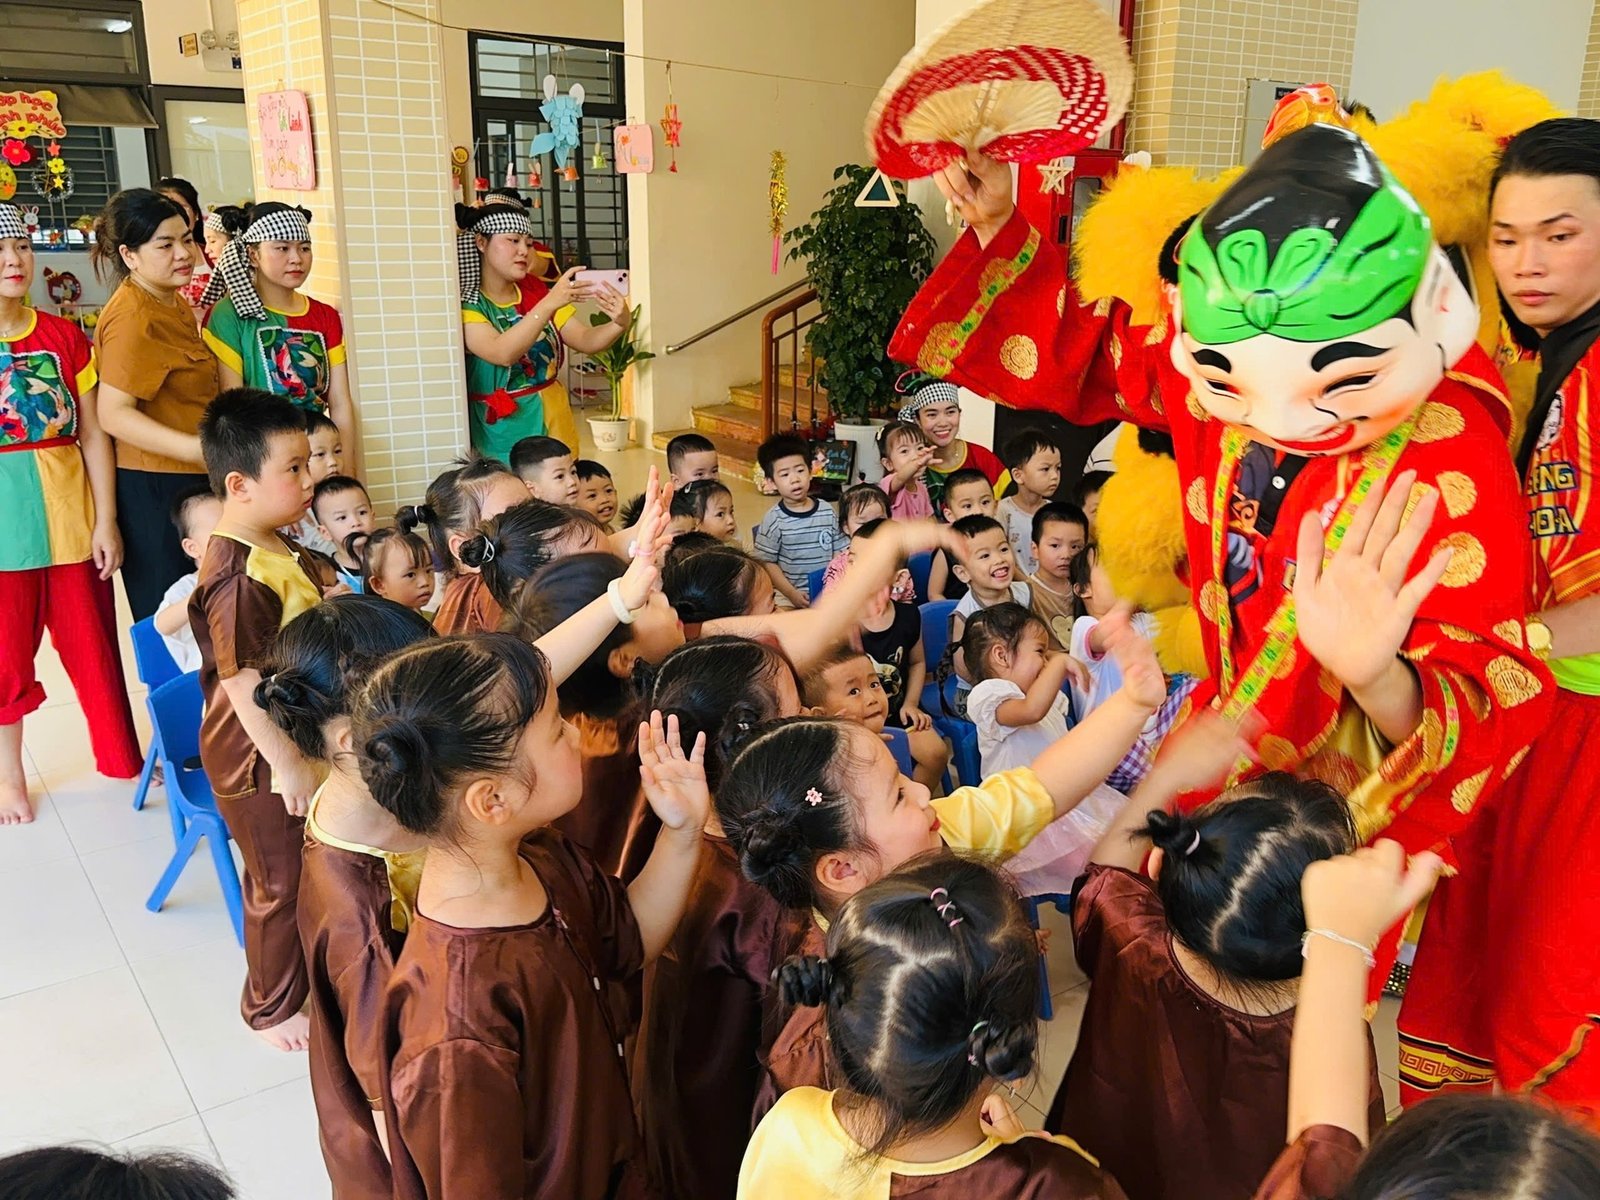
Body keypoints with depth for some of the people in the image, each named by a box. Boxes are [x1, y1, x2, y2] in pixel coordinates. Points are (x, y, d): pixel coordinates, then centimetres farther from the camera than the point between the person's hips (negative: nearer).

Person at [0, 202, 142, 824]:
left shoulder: (64, 336, 4)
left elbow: (93, 433, 4)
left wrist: (105, 519, -2)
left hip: (70, 515, 2)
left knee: (93, 647, 11)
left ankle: (125, 758, 27)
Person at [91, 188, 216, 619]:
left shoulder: (174, 302, 14)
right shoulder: (132, 317, -16)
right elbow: (114, 414, -23)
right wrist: (198, 448, -30)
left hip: (190, 482, 10)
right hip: (154, 490, -10)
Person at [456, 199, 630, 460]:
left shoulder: (536, 294, 6)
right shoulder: (467, 305, -10)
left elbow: (586, 340, 0)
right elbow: (503, 353, -27)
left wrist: (619, 323, -21)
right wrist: (550, 303, -36)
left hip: (556, 429, 5)